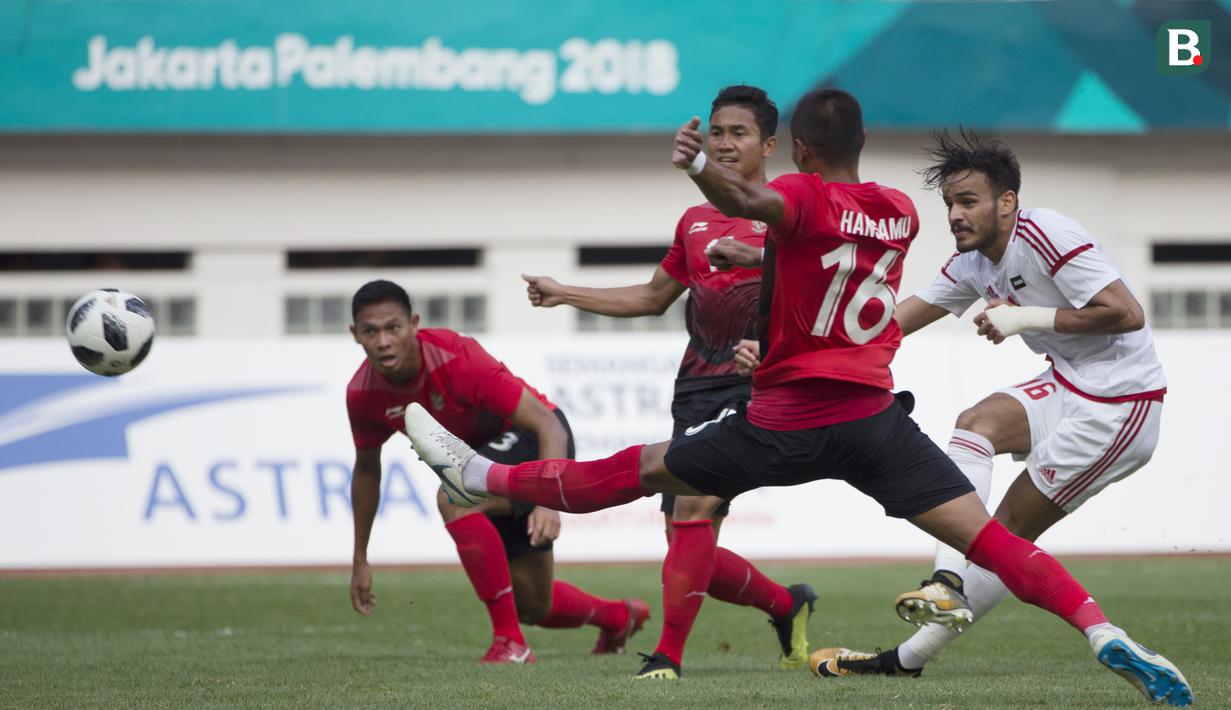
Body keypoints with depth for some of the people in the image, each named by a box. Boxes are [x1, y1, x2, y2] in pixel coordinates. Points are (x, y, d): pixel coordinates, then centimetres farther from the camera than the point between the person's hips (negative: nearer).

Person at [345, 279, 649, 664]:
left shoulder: (457, 359, -33)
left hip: (533, 439, -7)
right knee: (533, 605, 11)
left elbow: (548, 424, -34)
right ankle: (618, 616, 46)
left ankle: (510, 643, -29)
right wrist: (360, 561, 8)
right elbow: (366, 468, 5)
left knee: (454, 498, -36)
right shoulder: (362, 394, -16)